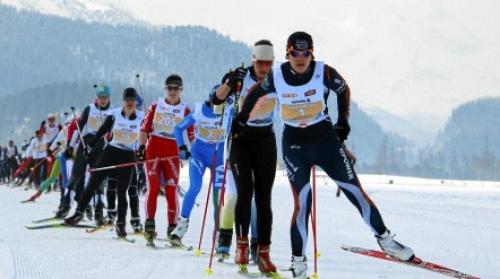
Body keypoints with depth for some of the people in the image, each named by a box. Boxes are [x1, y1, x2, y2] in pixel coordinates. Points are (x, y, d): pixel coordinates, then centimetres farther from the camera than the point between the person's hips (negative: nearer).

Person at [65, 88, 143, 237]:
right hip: (110, 152, 0)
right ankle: (79, 213, 14)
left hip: (127, 158, 0)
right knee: (93, 184, 1)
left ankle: (120, 223, 9)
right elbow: (101, 132, 2)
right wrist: (89, 147, 0)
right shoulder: (114, 115, -4)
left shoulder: (140, 120, -2)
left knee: (121, 192, -2)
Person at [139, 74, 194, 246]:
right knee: (153, 188, -8)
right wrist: (142, 146, -7)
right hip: (153, 151, 1)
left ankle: (172, 228, 3)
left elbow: (190, 135, 3)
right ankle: (149, 224, -6)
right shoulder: (155, 106, 8)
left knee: (171, 191, -3)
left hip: (172, 154, -1)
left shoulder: (185, 111, 4)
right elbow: (145, 128, 6)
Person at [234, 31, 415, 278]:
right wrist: (241, 119, 17)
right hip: (294, 144, 0)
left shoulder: (324, 73, -12)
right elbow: (255, 93, 11)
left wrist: (343, 121, 10)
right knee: (302, 202, -8)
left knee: (356, 191, 1)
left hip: (325, 137, 0)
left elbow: (344, 89, 7)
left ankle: (385, 239, 16)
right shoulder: (276, 76, -8)